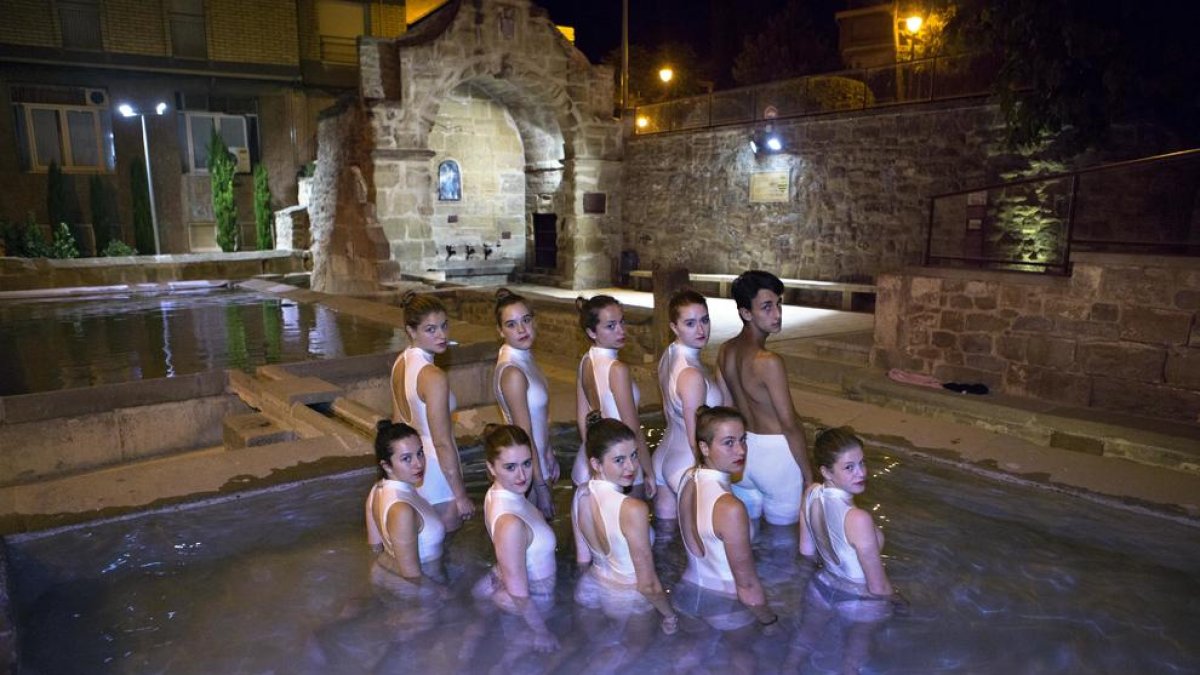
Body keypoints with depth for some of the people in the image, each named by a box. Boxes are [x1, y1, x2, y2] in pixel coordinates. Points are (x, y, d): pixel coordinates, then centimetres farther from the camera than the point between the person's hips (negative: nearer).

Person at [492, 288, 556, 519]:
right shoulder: (512, 372, -24)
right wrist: (542, 487, -17)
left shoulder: (526, 358, 2)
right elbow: (524, 436, -21)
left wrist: (550, 457, 15)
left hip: (538, 462, 9)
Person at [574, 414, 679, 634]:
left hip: (592, 589, 6)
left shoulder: (580, 496, -13)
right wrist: (670, 616, -9)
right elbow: (648, 586, -26)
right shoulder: (633, 509, -35)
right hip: (629, 599, -6)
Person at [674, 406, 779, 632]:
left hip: (688, 590, 7)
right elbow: (748, 588, -23)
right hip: (724, 608, -7)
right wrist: (771, 622, -8)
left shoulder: (689, 478, -10)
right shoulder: (729, 508, -34)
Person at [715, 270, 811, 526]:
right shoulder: (769, 362, -25)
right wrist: (808, 474, -9)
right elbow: (790, 426, -20)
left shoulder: (725, 351, -2)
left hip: (741, 450, 7)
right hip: (776, 455, -7)